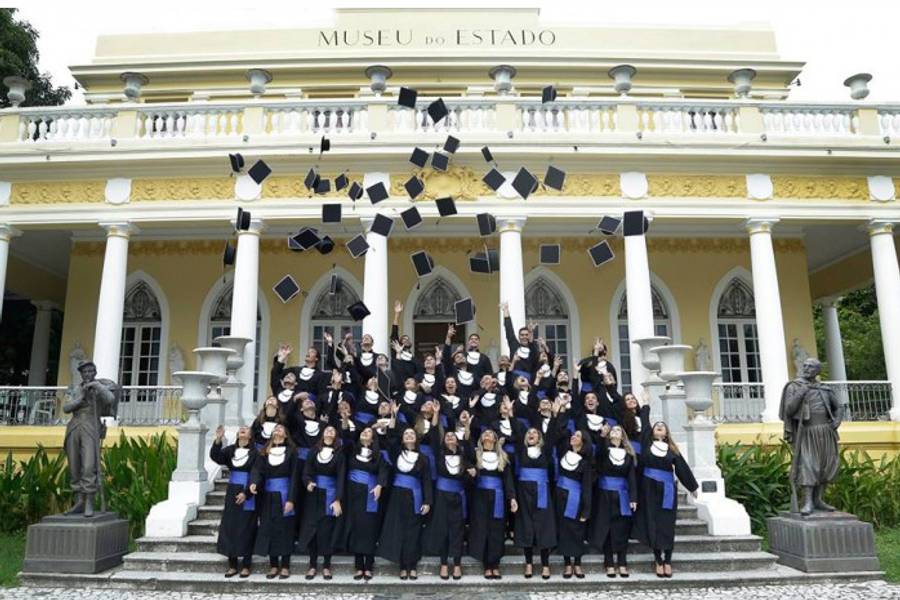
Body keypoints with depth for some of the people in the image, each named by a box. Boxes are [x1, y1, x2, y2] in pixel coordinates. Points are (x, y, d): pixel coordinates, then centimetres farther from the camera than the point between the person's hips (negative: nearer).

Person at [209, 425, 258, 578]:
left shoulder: (255, 452, -5)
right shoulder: (230, 450, 7)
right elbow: (216, 457, -11)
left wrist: (246, 493, -18)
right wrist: (218, 440, -27)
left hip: (247, 495, -4)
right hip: (232, 494, 4)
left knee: (245, 530, 0)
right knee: (229, 528, 6)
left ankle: (246, 566, 9)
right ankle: (232, 565, 15)